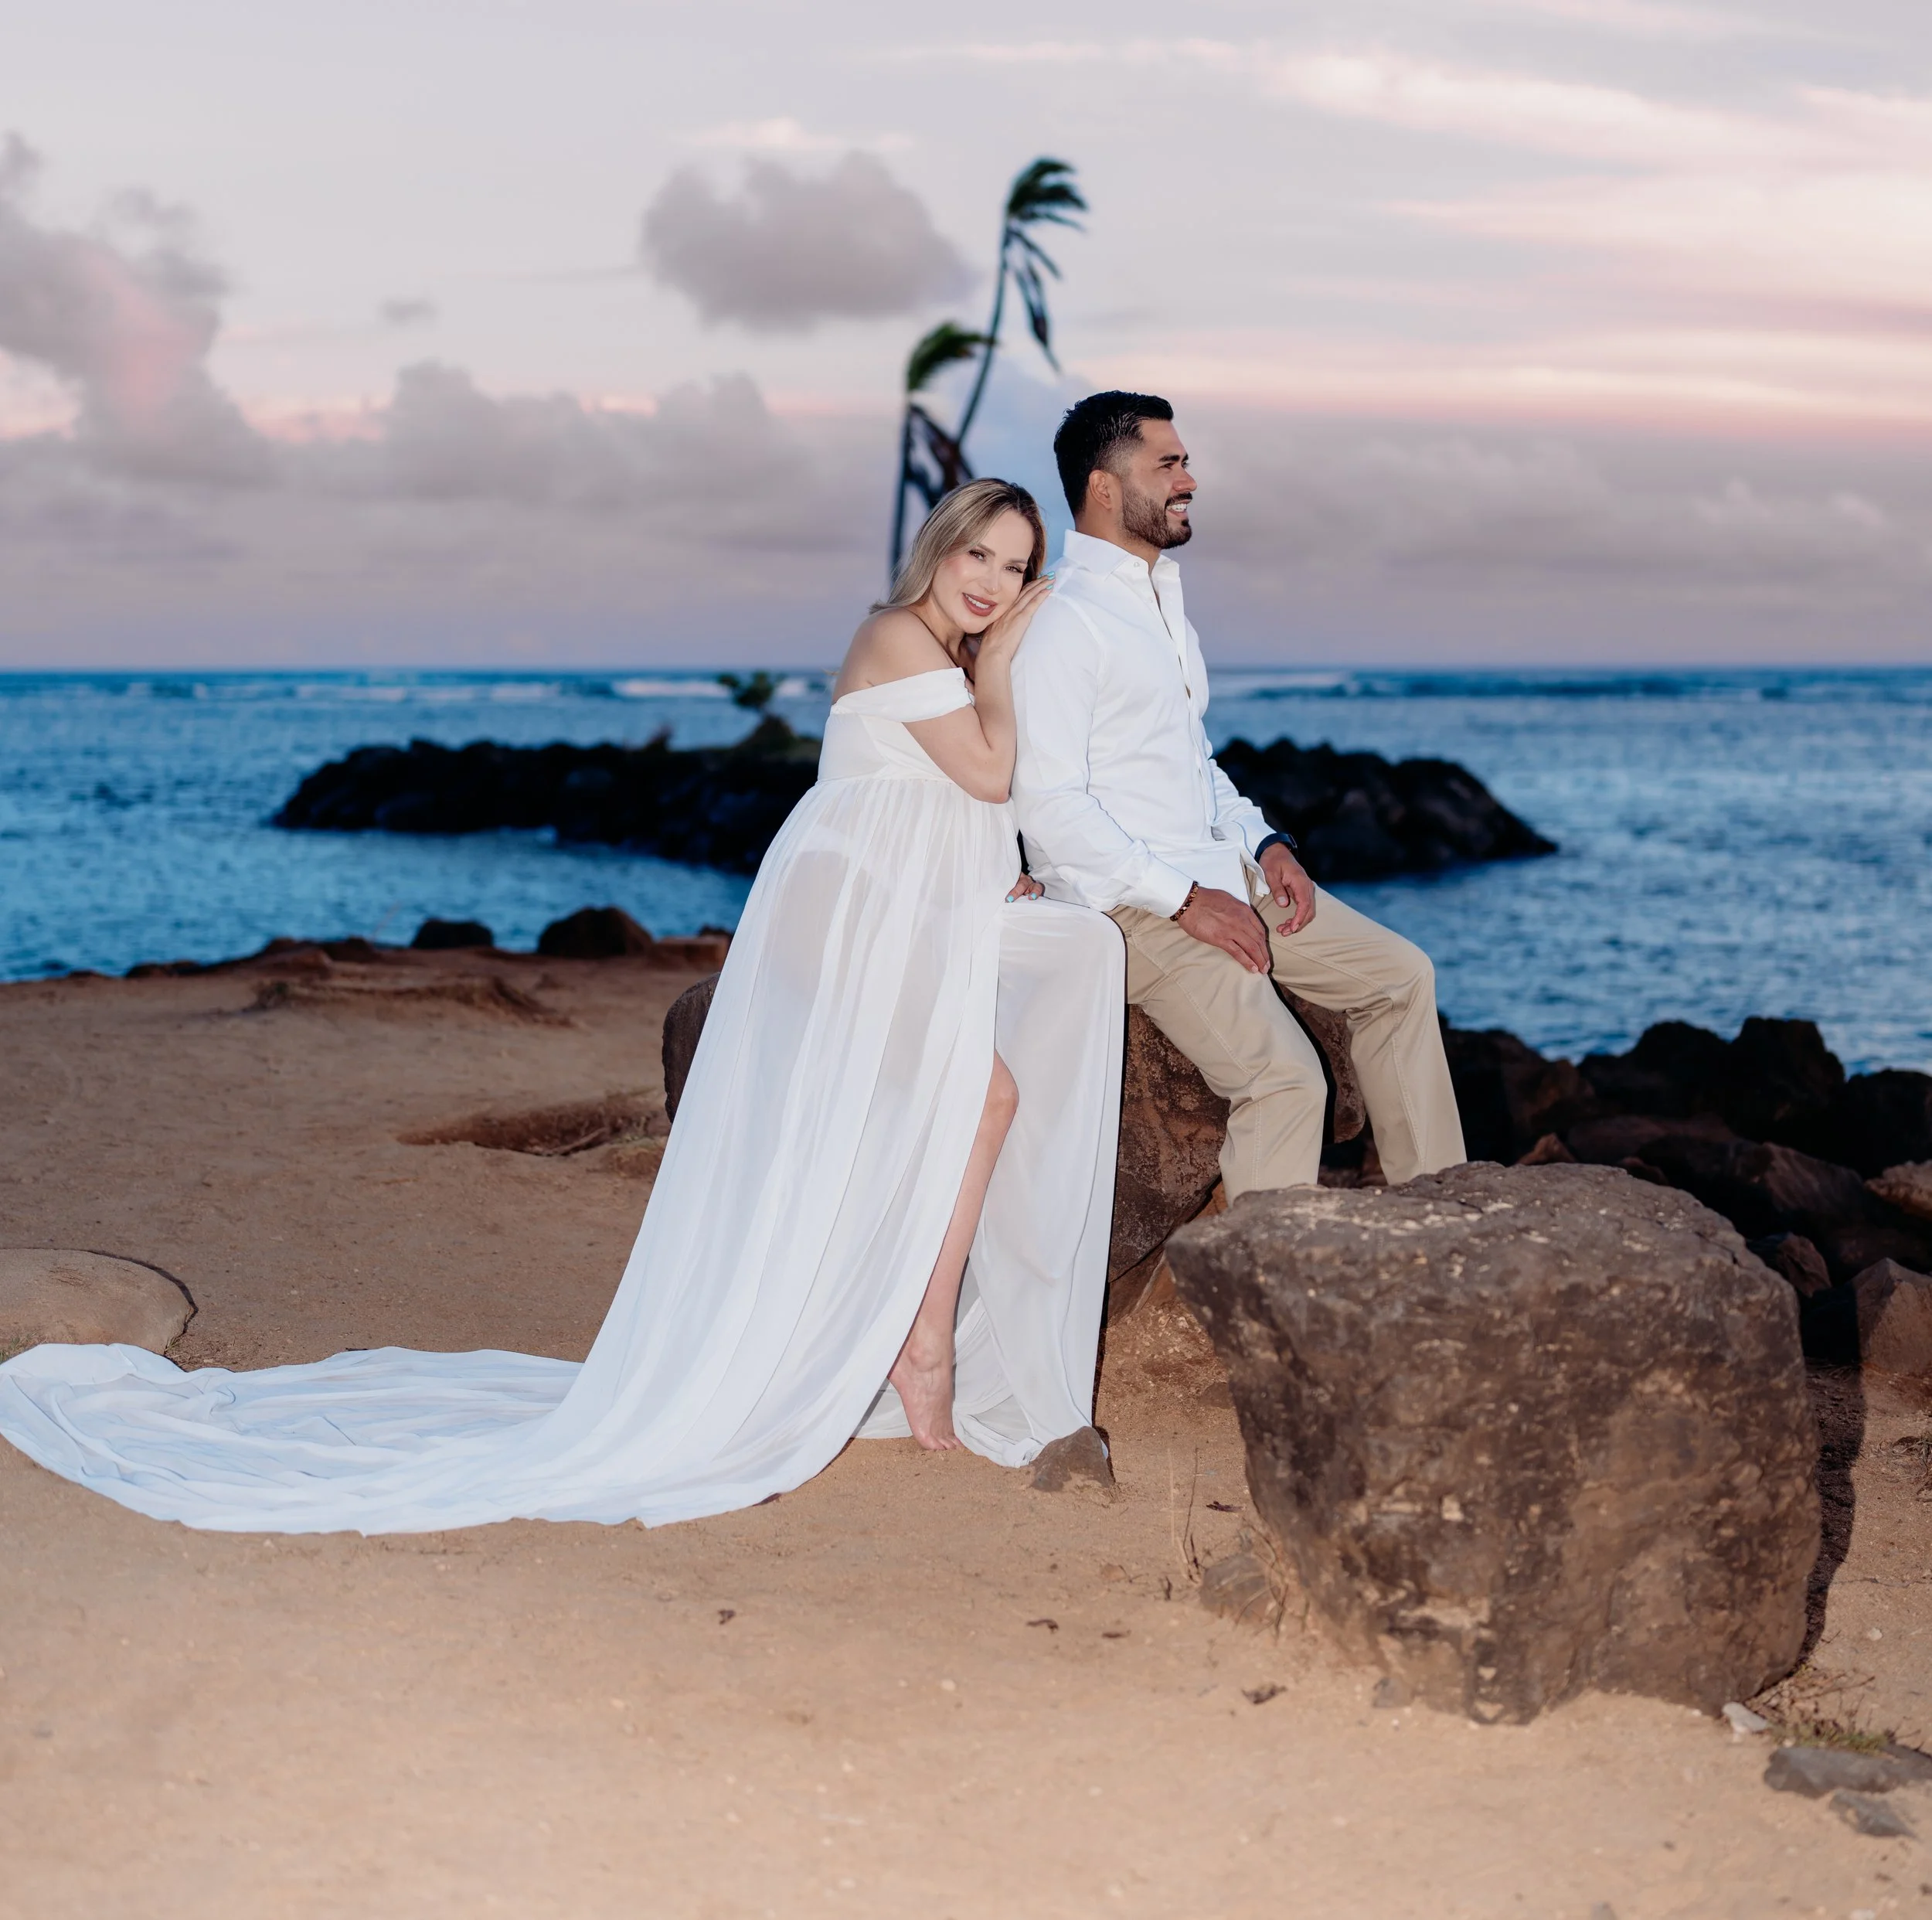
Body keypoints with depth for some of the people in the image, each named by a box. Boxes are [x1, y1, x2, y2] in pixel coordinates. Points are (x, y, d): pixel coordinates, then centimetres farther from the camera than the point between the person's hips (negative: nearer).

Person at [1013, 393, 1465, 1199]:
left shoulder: (1164, 596, 17)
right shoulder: (1061, 618, -14)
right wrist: (1184, 901, -20)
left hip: (1218, 872, 10)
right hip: (1129, 900, -9)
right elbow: (1048, 806, -20)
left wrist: (1265, 844, 8)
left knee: (1401, 977, 9)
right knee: (1285, 1079, -22)